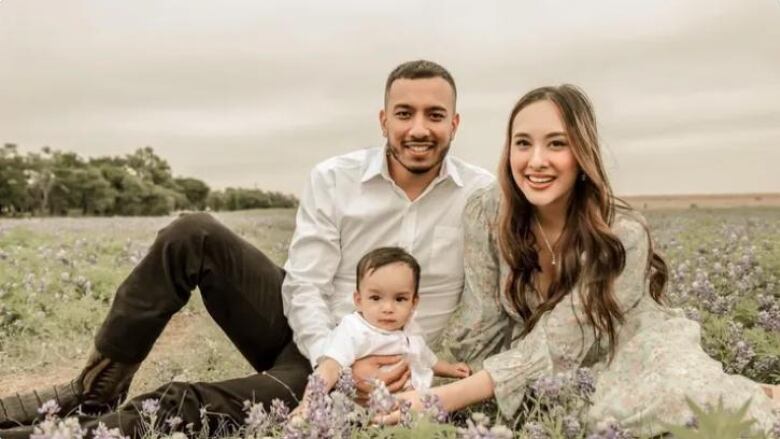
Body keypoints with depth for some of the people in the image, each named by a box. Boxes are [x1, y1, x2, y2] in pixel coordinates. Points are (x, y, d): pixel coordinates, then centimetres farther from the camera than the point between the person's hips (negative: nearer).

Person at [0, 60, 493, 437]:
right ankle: (96, 389, -6)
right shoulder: (334, 180, -6)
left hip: (372, 364, -2)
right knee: (195, 235, -20)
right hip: (304, 328, 3)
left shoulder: (484, 196, -8)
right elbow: (305, 288, -10)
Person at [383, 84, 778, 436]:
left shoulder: (622, 235, -23)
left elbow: (553, 347, -26)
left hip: (630, 361, -4)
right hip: (555, 380, 4)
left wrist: (449, 397, -32)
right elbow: (483, 326, -8)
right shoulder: (485, 213, -15)